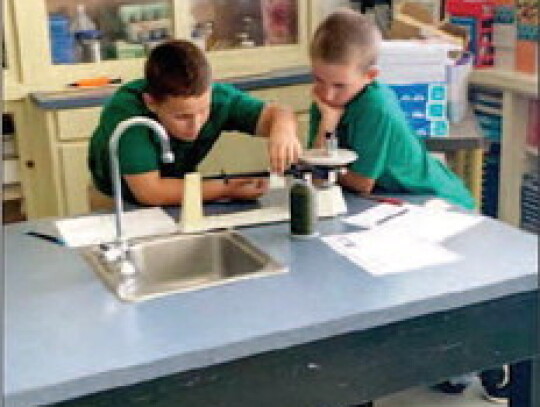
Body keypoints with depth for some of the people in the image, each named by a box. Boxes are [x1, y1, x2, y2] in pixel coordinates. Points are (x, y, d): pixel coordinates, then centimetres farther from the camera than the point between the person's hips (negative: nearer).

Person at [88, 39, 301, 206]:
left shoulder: (215, 97, -20)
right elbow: (149, 192, -34)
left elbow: (275, 113, -12)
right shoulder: (126, 112, -32)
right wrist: (226, 189, -30)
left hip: (178, 196, 6)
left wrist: (283, 130, -36)